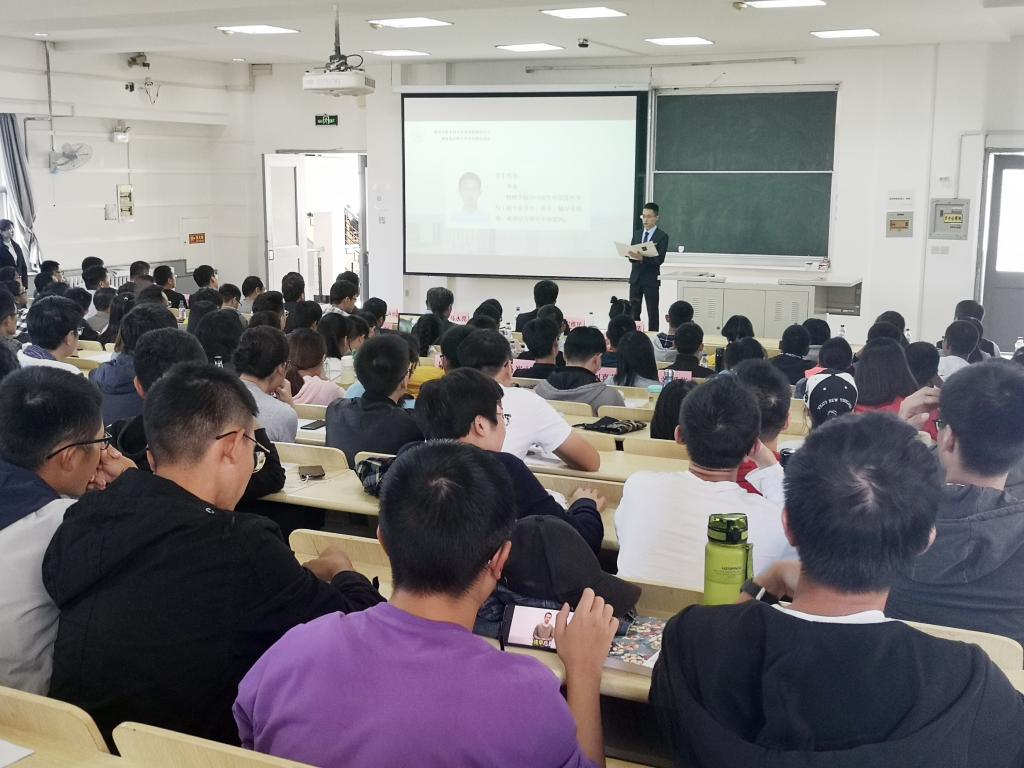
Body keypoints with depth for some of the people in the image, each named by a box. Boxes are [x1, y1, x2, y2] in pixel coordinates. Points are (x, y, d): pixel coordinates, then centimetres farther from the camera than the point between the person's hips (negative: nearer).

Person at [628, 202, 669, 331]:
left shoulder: (662, 236, -5)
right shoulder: (637, 234, 12)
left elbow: (660, 259, -14)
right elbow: (631, 254, 9)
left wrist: (642, 258, -28)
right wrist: (632, 255, -16)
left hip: (651, 278, -5)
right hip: (635, 277, 5)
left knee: (652, 312, 1)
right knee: (633, 311, 5)